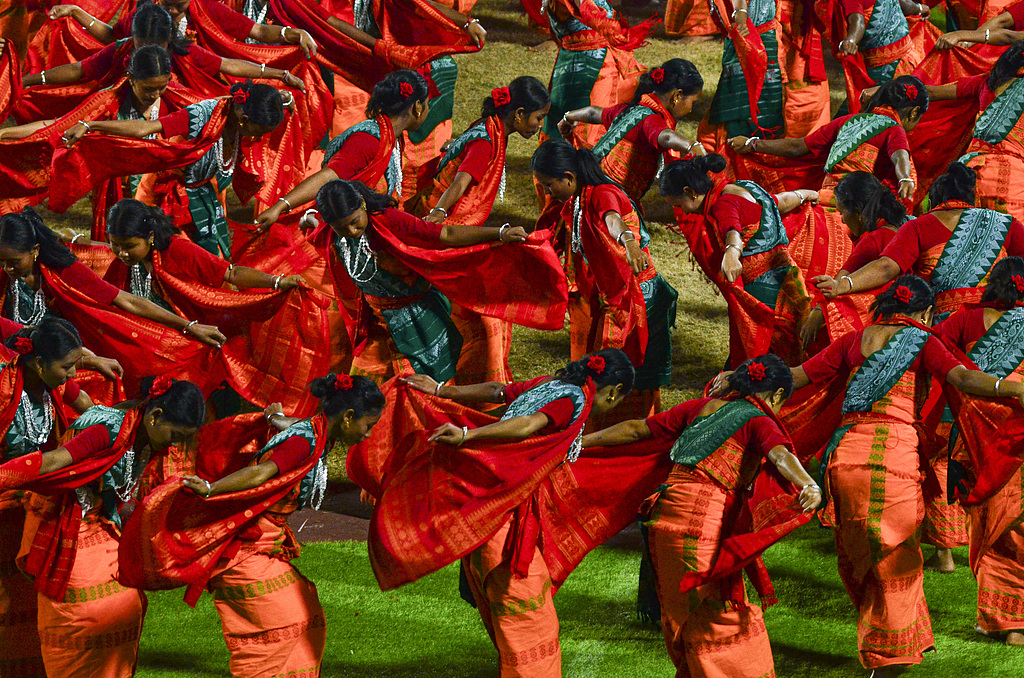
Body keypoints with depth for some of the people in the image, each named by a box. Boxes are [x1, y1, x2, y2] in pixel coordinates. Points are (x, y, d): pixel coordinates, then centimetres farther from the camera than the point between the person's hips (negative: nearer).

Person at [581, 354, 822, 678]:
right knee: (723, 618, -1)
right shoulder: (759, 421, 1)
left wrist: (582, 441, 35)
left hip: (664, 518, 7)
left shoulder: (703, 408, 19)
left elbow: (636, 429, 24)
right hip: (703, 524, -7)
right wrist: (809, 486, -40)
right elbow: (779, 454, -21)